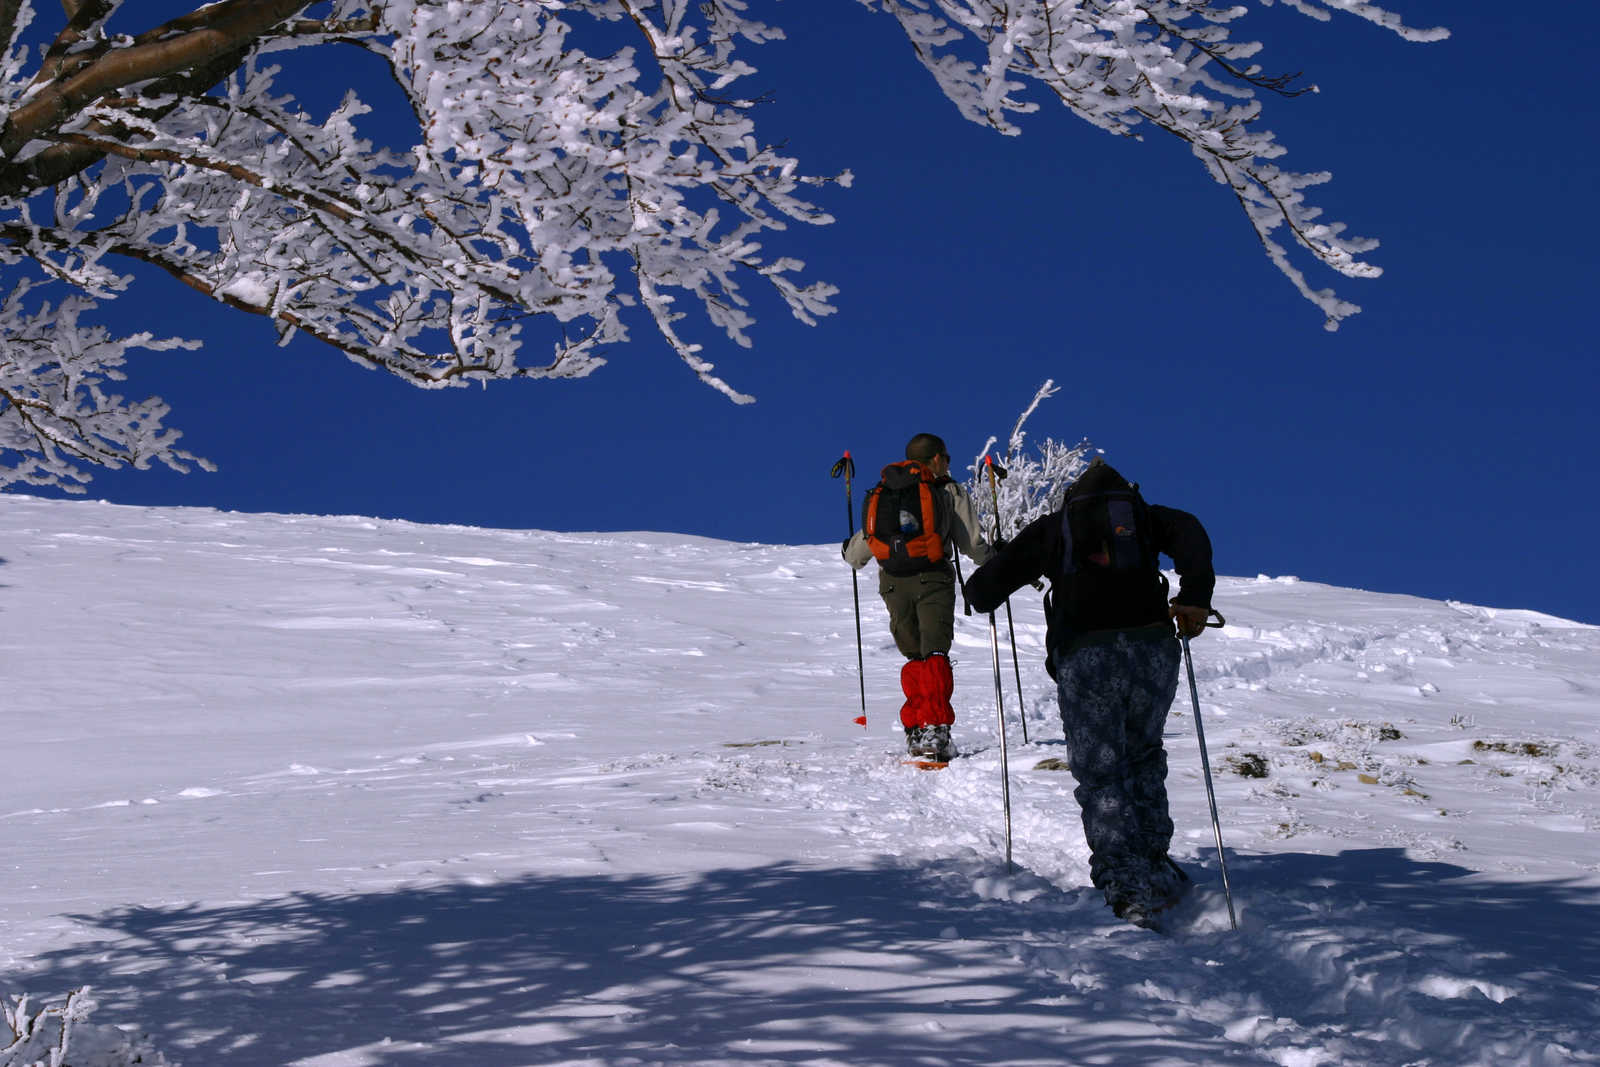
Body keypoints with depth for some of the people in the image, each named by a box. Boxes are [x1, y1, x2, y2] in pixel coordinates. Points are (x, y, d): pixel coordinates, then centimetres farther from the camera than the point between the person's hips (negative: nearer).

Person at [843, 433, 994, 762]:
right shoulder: (950, 493, 8)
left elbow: (860, 550, 17)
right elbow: (973, 545, 7)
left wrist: (849, 552, 39)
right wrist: (995, 556, 26)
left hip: (892, 582, 4)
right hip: (933, 578, -3)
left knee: (914, 657, 14)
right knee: (934, 654, -8)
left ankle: (914, 728, 8)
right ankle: (935, 728, -22)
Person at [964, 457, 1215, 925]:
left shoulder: (1052, 527, 21)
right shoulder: (1144, 516, 23)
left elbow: (980, 591, 16)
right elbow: (1190, 534, -2)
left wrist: (986, 591, 38)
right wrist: (1195, 597, -7)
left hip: (1084, 656, -1)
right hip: (1153, 648, 2)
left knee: (1101, 775, 5)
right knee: (1143, 759, 22)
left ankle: (1131, 887, -7)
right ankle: (1154, 866, 16)